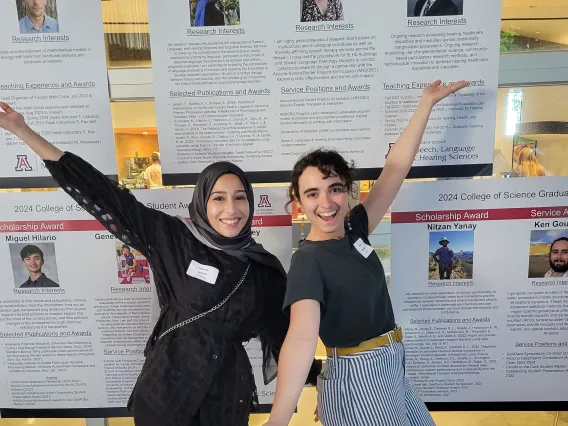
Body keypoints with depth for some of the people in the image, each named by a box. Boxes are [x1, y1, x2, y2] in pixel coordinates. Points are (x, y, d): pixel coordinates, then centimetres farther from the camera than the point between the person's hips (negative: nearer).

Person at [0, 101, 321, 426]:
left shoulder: (265, 267, -4)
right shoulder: (173, 239, -10)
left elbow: (283, 331, 7)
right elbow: (104, 197, -11)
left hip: (228, 396, 2)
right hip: (167, 388, -1)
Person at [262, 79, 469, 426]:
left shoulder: (354, 231, -3)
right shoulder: (308, 260, -23)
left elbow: (396, 168, 0)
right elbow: (302, 337, -36)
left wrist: (428, 102, 4)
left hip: (389, 370, 8)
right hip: (356, 379, -7)